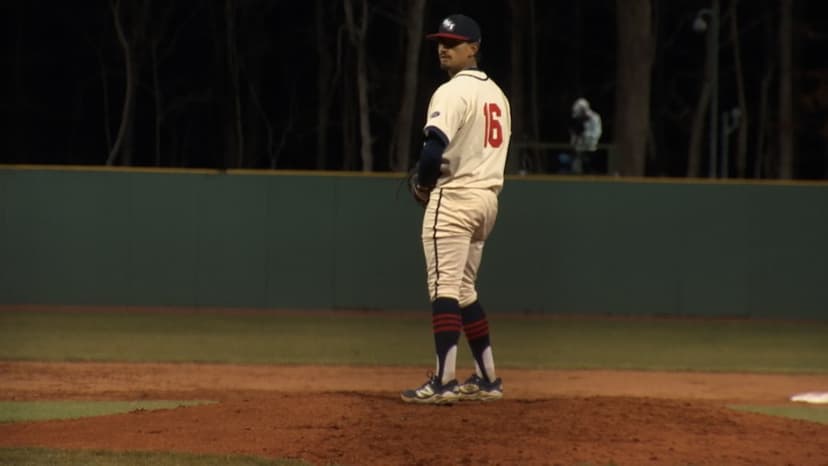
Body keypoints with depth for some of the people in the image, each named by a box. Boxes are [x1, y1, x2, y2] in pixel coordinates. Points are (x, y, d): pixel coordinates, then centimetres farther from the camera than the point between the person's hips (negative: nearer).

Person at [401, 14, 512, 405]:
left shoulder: (453, 92, -12)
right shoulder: (496, 93, 16)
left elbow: (434, 148, -23)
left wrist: (422, 185, -5)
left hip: (454, 197, -9)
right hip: (488, 196, 9)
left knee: (444, 287, -12)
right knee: (464, 290, 17)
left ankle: (443, 381, -19)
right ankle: (487, 379, 17)